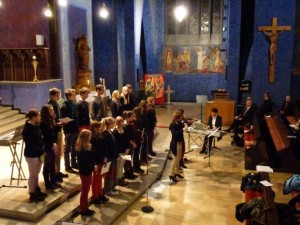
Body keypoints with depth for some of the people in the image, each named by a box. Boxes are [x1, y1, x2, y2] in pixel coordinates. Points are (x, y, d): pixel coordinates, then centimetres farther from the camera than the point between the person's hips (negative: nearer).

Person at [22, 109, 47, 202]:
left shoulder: (36, 126, 3)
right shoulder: (27, 130, -21)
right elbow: (30, 144, -21)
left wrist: (42, 150, 1)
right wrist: (42, 151, -19)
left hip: (38, 153, 8)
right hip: (31, 155, -8)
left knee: (36, 173, 20)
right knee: (33, 175, 4)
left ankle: (37, 190, 34)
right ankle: (32, 195, 17)